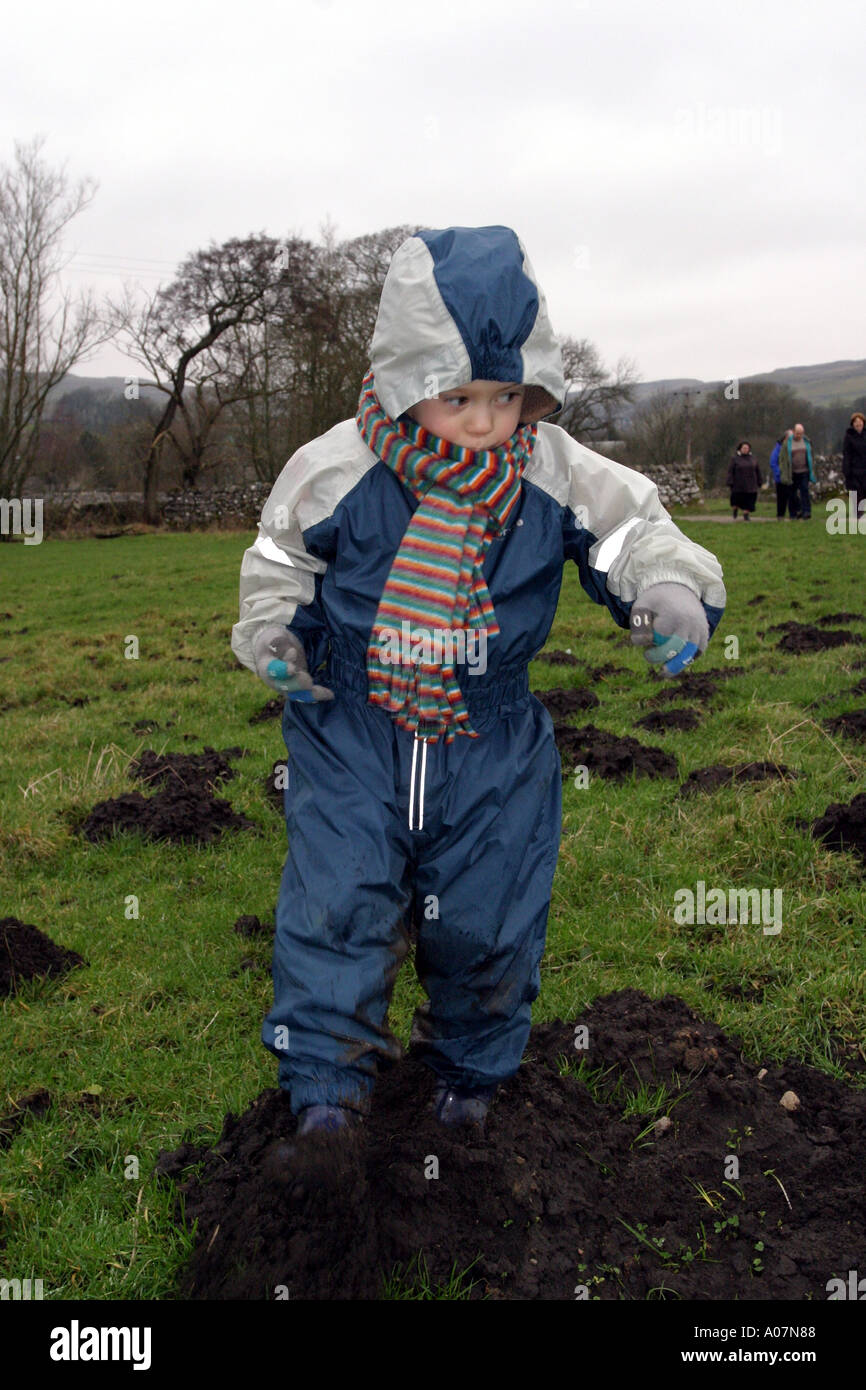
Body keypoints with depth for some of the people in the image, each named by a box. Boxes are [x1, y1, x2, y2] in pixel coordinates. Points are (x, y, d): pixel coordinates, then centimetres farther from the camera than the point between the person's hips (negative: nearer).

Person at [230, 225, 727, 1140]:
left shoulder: (555, 473, -9)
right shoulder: (338, 471, -10)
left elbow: (635, 533, -1)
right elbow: (279, 559, 6)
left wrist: (671, 599, -20)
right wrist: (273, 637, -8)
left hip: (494, 739, 1)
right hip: (350, 726, 0)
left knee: (488, 914, 9)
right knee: (336, 897, -7)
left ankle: (468, 1066, 37)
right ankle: (326, 1083, 13)